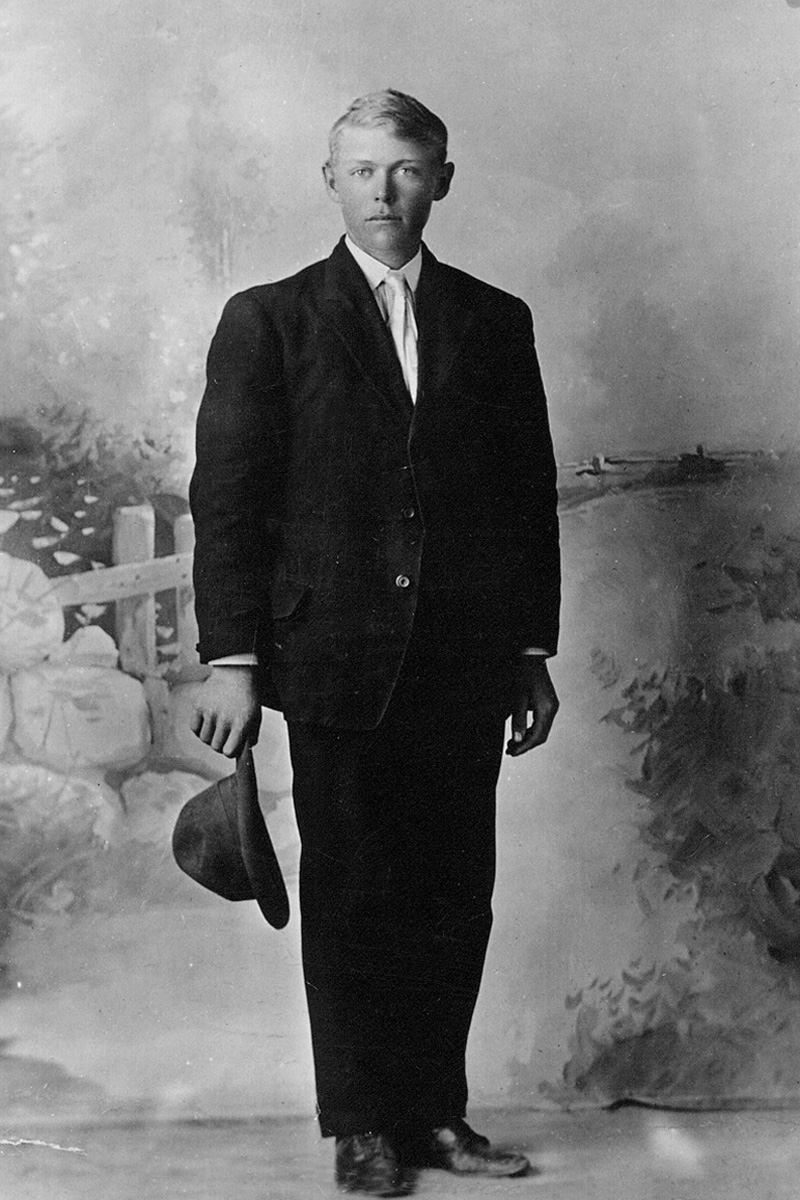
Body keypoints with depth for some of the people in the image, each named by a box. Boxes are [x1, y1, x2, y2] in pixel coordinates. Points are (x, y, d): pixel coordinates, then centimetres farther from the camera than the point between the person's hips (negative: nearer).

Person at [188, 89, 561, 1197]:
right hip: (335, 660, -2)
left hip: (465, 667, 3)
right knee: (350, 899, 3)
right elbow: (226, 500, -1)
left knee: (454, 899, 6)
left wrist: (532, 652, 10)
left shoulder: (494, 322, 12)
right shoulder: (268, 322, 4)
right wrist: (231, 658, -8)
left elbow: (530, 495, 13)